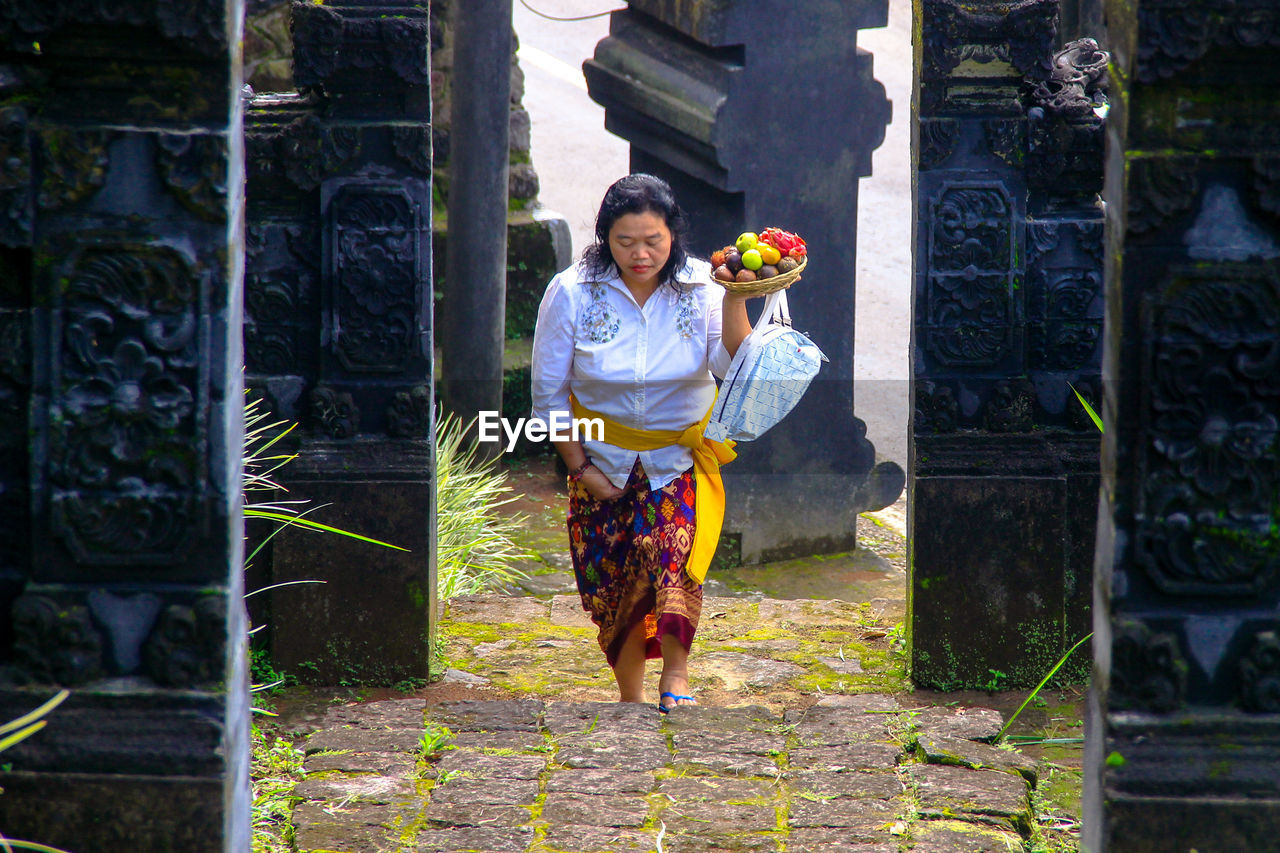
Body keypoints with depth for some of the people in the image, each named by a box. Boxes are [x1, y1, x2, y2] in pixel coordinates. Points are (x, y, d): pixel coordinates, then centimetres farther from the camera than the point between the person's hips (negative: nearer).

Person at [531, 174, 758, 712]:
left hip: (682, 455, -1)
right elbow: (549, 393, -3)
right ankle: (630, 698, 25)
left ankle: (676, 673, -10)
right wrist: (580, 468, -4)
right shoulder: (571, 293, -11)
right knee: (612, 588, 4)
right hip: (603, 460, 1)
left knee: (671, 547, -27)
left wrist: (735, 300, -36)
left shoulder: (701, 288, -10)